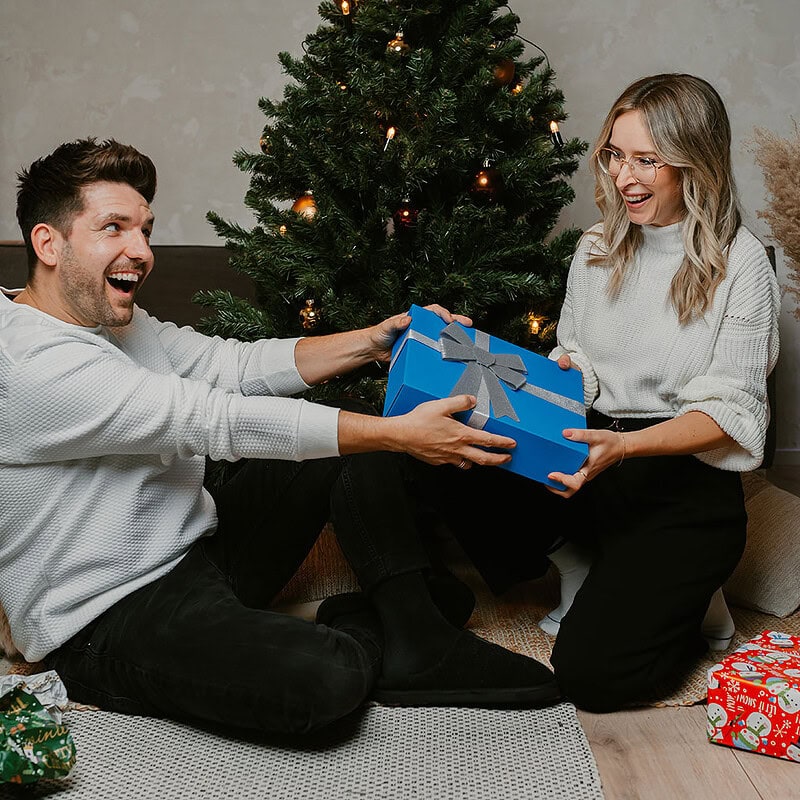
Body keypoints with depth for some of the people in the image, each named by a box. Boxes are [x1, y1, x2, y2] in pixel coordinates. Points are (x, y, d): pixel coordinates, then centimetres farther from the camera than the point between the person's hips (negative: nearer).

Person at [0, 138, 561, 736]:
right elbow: (219, 421, -27)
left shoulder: (116, 322, 8)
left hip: (199, 550, 10)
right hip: (108, 623, -10)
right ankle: (358, 636, 2)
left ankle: (416, 639, 1)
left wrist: (372, 342, -4)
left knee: (353, 436, 4)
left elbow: (241, 365, 7)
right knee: (323, 679, -34)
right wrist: (398, 433, -25)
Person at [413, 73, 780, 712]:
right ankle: (583, 571, 1)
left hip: (684, 481, -5)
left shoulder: (741, 264, -8)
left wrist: (624, 446, -27)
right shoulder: (599, 248, 8)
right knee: (446, 461, -22)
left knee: (592, 673, -19)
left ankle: (689, 600, 13)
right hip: (590, 454, 5)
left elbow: (730, 410, -12)